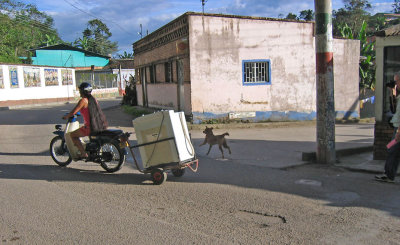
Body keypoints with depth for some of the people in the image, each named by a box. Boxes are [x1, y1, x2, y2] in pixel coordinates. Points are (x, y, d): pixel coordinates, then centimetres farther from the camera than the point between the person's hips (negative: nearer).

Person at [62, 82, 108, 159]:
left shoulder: (83, 100, -10)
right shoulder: (93, 99, 12)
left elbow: (73, 113, -12)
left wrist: (66, 116, 6)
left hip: (90, 127, -8)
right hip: (101, 126, 8)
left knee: (72, 135, 9)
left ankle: (83, 154, 1)